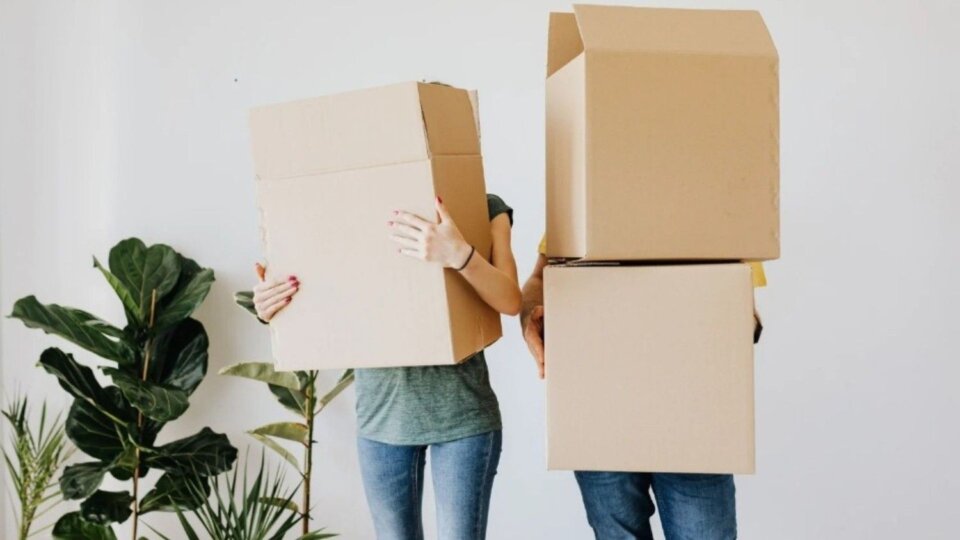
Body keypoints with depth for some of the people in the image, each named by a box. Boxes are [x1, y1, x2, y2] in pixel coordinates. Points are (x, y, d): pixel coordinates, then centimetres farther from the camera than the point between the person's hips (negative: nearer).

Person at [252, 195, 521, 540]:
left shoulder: (485, 208, -1)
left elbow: (510, 301, -14)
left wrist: (459, 254, -33)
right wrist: (275, 311, -13)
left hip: (461, 411, -2)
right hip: (382, 410, 2)